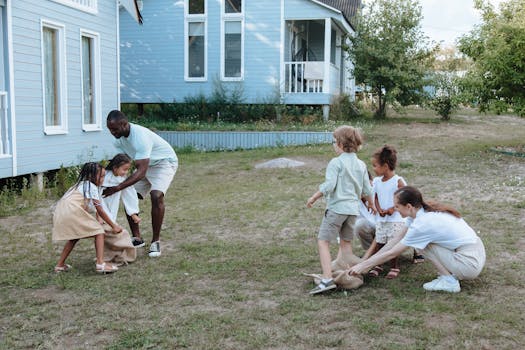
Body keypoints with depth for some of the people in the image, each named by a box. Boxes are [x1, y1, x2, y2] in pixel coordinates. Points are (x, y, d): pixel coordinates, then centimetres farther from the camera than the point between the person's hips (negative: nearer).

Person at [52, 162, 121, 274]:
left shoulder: (81, 184, 29)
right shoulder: (92, 187, 3)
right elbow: (100, 211, 4)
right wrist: (113, 226, 11)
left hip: (60, 213, 9)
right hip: (72, 212, -9)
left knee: (74, 237, 29)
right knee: (99, 231, -4)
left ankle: (60, 265, 31)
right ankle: (100, 263, -16)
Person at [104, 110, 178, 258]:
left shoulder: (140, 136, -37)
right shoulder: (119, 136, -10)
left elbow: (141, 172, -41)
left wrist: (117, 188, -46)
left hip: (165, 162, -8)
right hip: (145, 165, 8)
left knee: (156, 196, -28)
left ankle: (155, 241, -15)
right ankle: (137, 238, 10)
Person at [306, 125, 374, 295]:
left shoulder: (336, 162, -10)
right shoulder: (361, 164, 11)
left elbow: (328, 185, -19)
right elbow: (367, 189, 15)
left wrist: (313, 198, -7)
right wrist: (370, 204, 33)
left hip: (337, 207, -7)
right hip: (353, 208, 7)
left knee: (323, 241, -6)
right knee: (346, 242, 19)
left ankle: (327, 279, -18)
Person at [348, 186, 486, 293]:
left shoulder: (422, 224, -21)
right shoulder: (422, 210, 3)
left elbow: (392, 253, -13)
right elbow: (398, 239, 10)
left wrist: (363, 266, -4)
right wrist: (368, 261, 11)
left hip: (470, 264, -9)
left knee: (423, 244, -8)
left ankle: (449, 281, -3)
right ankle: (451, 272, 13)